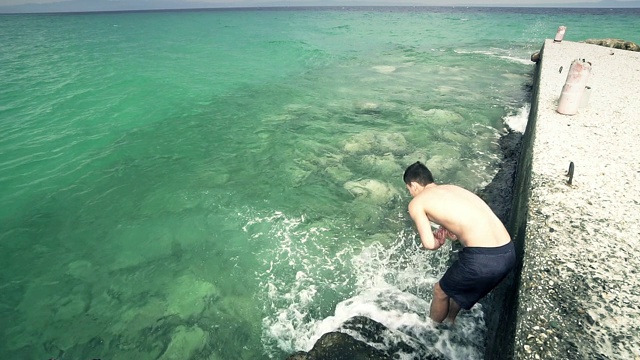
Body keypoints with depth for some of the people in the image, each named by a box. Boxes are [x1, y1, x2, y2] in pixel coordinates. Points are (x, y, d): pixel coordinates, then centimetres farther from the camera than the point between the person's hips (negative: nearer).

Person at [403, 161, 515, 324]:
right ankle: (450, 321, 57)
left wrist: (437, 241, 12)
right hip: (508, 252, 8)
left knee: (441, 291, 22)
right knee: (459, 285, 34)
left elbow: (429, 244, -7)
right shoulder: (452, 188, 21)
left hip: (483, 259, -7)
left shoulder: (416, 203, 1)